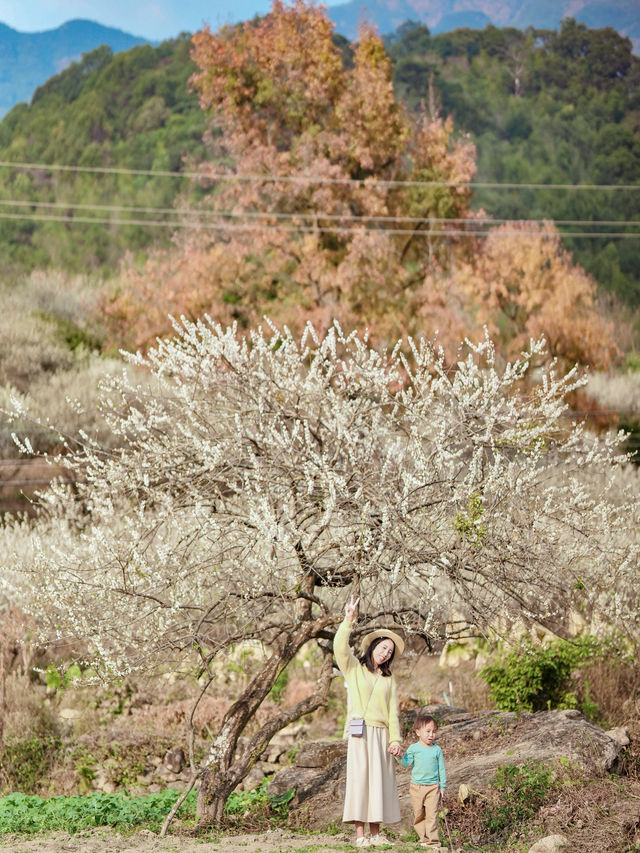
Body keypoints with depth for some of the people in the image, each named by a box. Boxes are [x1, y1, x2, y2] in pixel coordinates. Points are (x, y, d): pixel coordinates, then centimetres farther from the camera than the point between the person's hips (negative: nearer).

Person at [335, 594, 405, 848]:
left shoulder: (389, 679, 18)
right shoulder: (354, 669, 9)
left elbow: (393, 712, 12)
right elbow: (340, 647, -10)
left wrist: (395, 739, 2)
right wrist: (348, 621, -18)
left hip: (381, 735, 4)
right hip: (360, 732, -4)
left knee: (379, 781, 2)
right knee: (359, 777, -9)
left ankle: (375, 833, 5)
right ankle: (360, 834, -11)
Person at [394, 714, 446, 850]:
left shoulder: (437, 750, 4)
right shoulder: (414, 748, 1)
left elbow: (442, 769, 8)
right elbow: (407, 763, -7)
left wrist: (442, 786, 6)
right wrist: (400, 757, -27)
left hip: (433, 787, -1)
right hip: (416, 787, 1)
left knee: (432, 814, -9)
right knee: (418, 814, 6)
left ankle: (432, 841, -8)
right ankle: (423, 839, 17)